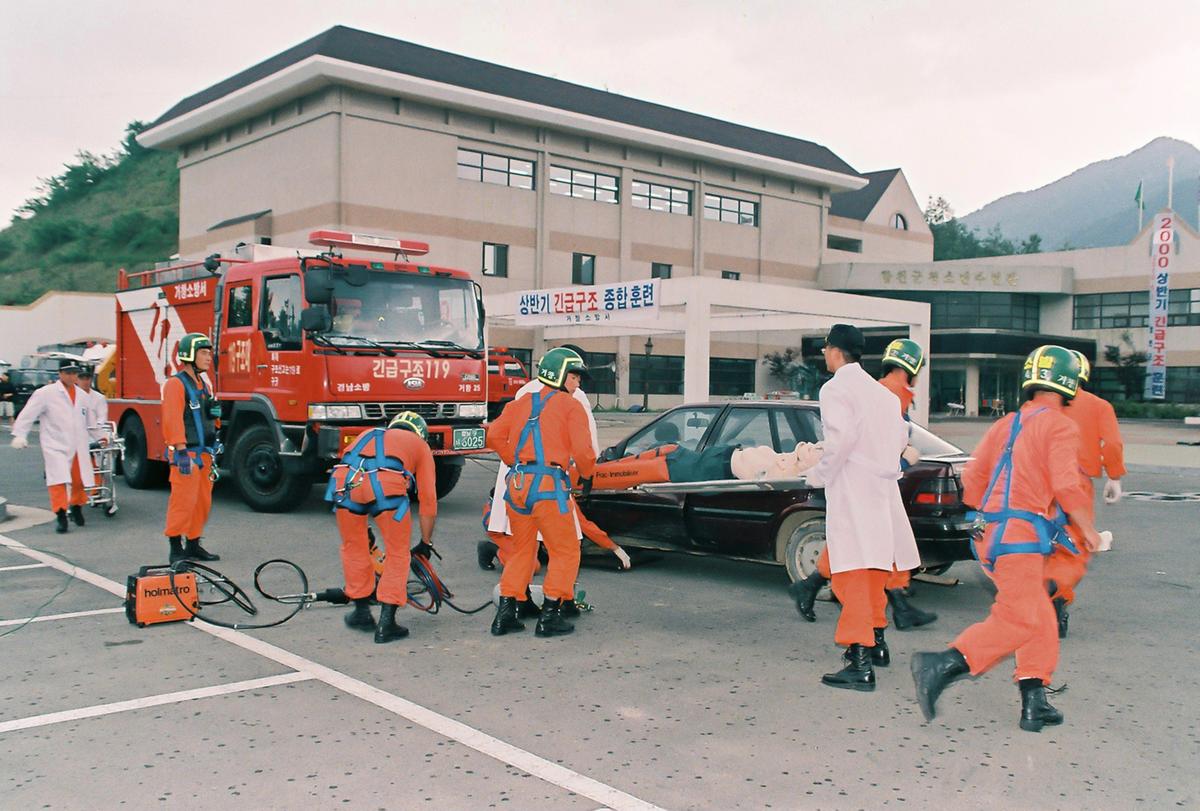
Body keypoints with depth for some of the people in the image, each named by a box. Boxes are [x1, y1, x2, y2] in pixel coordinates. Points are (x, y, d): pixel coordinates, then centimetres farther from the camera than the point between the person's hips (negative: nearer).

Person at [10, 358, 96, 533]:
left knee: (79, 480, 8)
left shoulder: (82, 396, 11)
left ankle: (76, 507, 31)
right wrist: (19, 435, -13)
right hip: (55, 446, -5)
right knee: (58, 480, -13)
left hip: (78, 447, 5)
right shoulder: (45, 393, -5)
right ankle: (61, 516, -8)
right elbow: (28, 414, -6)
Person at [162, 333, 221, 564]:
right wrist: (182, 451, -24)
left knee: (203, 503, 11)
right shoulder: (176, 384, -9)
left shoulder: (203, 383, 19)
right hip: (186, 453, -9)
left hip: (204, 453, 9)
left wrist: (212, 452, 20)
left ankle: (194, 545, 20)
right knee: (183, 502, -9)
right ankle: (176, 549, -3)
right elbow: (173, 419, -18)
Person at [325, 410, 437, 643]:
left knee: (354, 547, 25)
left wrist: (363, 528, 55)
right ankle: (386, 623, 12)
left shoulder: (368, 434, 41)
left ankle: (362, 612, 35)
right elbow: (428, 498, 26)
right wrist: (426, 543, 36)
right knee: (398, 554, 15)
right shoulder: (420, 445, 31)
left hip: (344, 480, 3)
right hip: (386, 483, -3)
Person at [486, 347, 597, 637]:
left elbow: (495, 435, 8)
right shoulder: (571, 406, 2)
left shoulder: (520, 403, 18)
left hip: (516, 484, 6)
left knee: (522, 551, 19)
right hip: (549, 485, -6)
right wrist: (587, 475, 11)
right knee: (565, 553, 8)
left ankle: (505, 613, 17)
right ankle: (549, 616, 6)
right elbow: (582, 450, -7)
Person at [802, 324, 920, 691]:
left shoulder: (835, 389, -10)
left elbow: (842, 437, -21)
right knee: (873, 568, 22)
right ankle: (877, 640, 37)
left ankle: (861, 661, -17)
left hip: (852, 490, -9)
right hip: (881, 486, 9)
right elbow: (901, 437, 16)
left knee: (852, 573, -12)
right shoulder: (881, 391, 16)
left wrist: (819, 475, -10)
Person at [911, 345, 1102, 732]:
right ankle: (941, 666, -20)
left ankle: (1034, 703, 12)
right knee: (1018, 621, -9)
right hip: (1021, 537, -8)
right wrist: (1088, 530, 0)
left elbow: (972, 482, 17)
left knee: (1040, 619, 14)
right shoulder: (1060, 426, -3)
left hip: (992, 533, 8)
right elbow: (1067, 485, -14)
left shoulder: (1005, 425, 18)